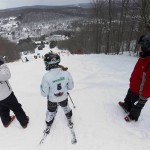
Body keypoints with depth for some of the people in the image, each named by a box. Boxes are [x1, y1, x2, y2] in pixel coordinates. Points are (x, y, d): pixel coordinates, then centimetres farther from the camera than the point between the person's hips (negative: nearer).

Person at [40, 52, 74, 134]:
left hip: (52, 99, -1)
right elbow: (71, 86, -10)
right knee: (66, 107, 32)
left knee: (50, 112, 26)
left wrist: (42, 87, -1)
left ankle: (48, 126, 51)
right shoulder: (66, 73, -24)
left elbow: (44, 93, -20)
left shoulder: (46, 76, -32)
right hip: (64, 97, 2)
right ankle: (69, 120, 57)